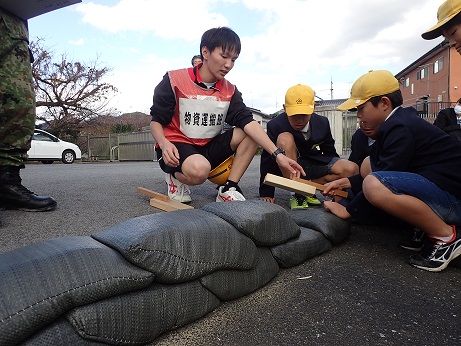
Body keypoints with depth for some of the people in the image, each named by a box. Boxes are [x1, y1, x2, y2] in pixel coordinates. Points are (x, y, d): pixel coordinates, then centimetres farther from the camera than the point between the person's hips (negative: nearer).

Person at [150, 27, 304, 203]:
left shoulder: (230, 91, 1)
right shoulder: (174, 80, -9)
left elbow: (247, 122, -12)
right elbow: (156, 121, -5)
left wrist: (277, 154, -25)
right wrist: (164, 144, -28)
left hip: (208, 148, 5)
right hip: (176, 148, -5)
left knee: (252, 134, -12)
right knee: (199, 169, -39)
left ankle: (228, 189, -10)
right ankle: (176, 177, -2)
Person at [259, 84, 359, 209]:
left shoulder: (322, 123, -8)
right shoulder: (275, 125, -19)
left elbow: (330, 153, 6)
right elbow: (268, 160, -18)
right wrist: (266, 193, -16)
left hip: (314, 164, 4)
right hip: (289, 170, -3)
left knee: (352, 169, -19)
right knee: (285, 139, -33)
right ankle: (298, 193, -24)